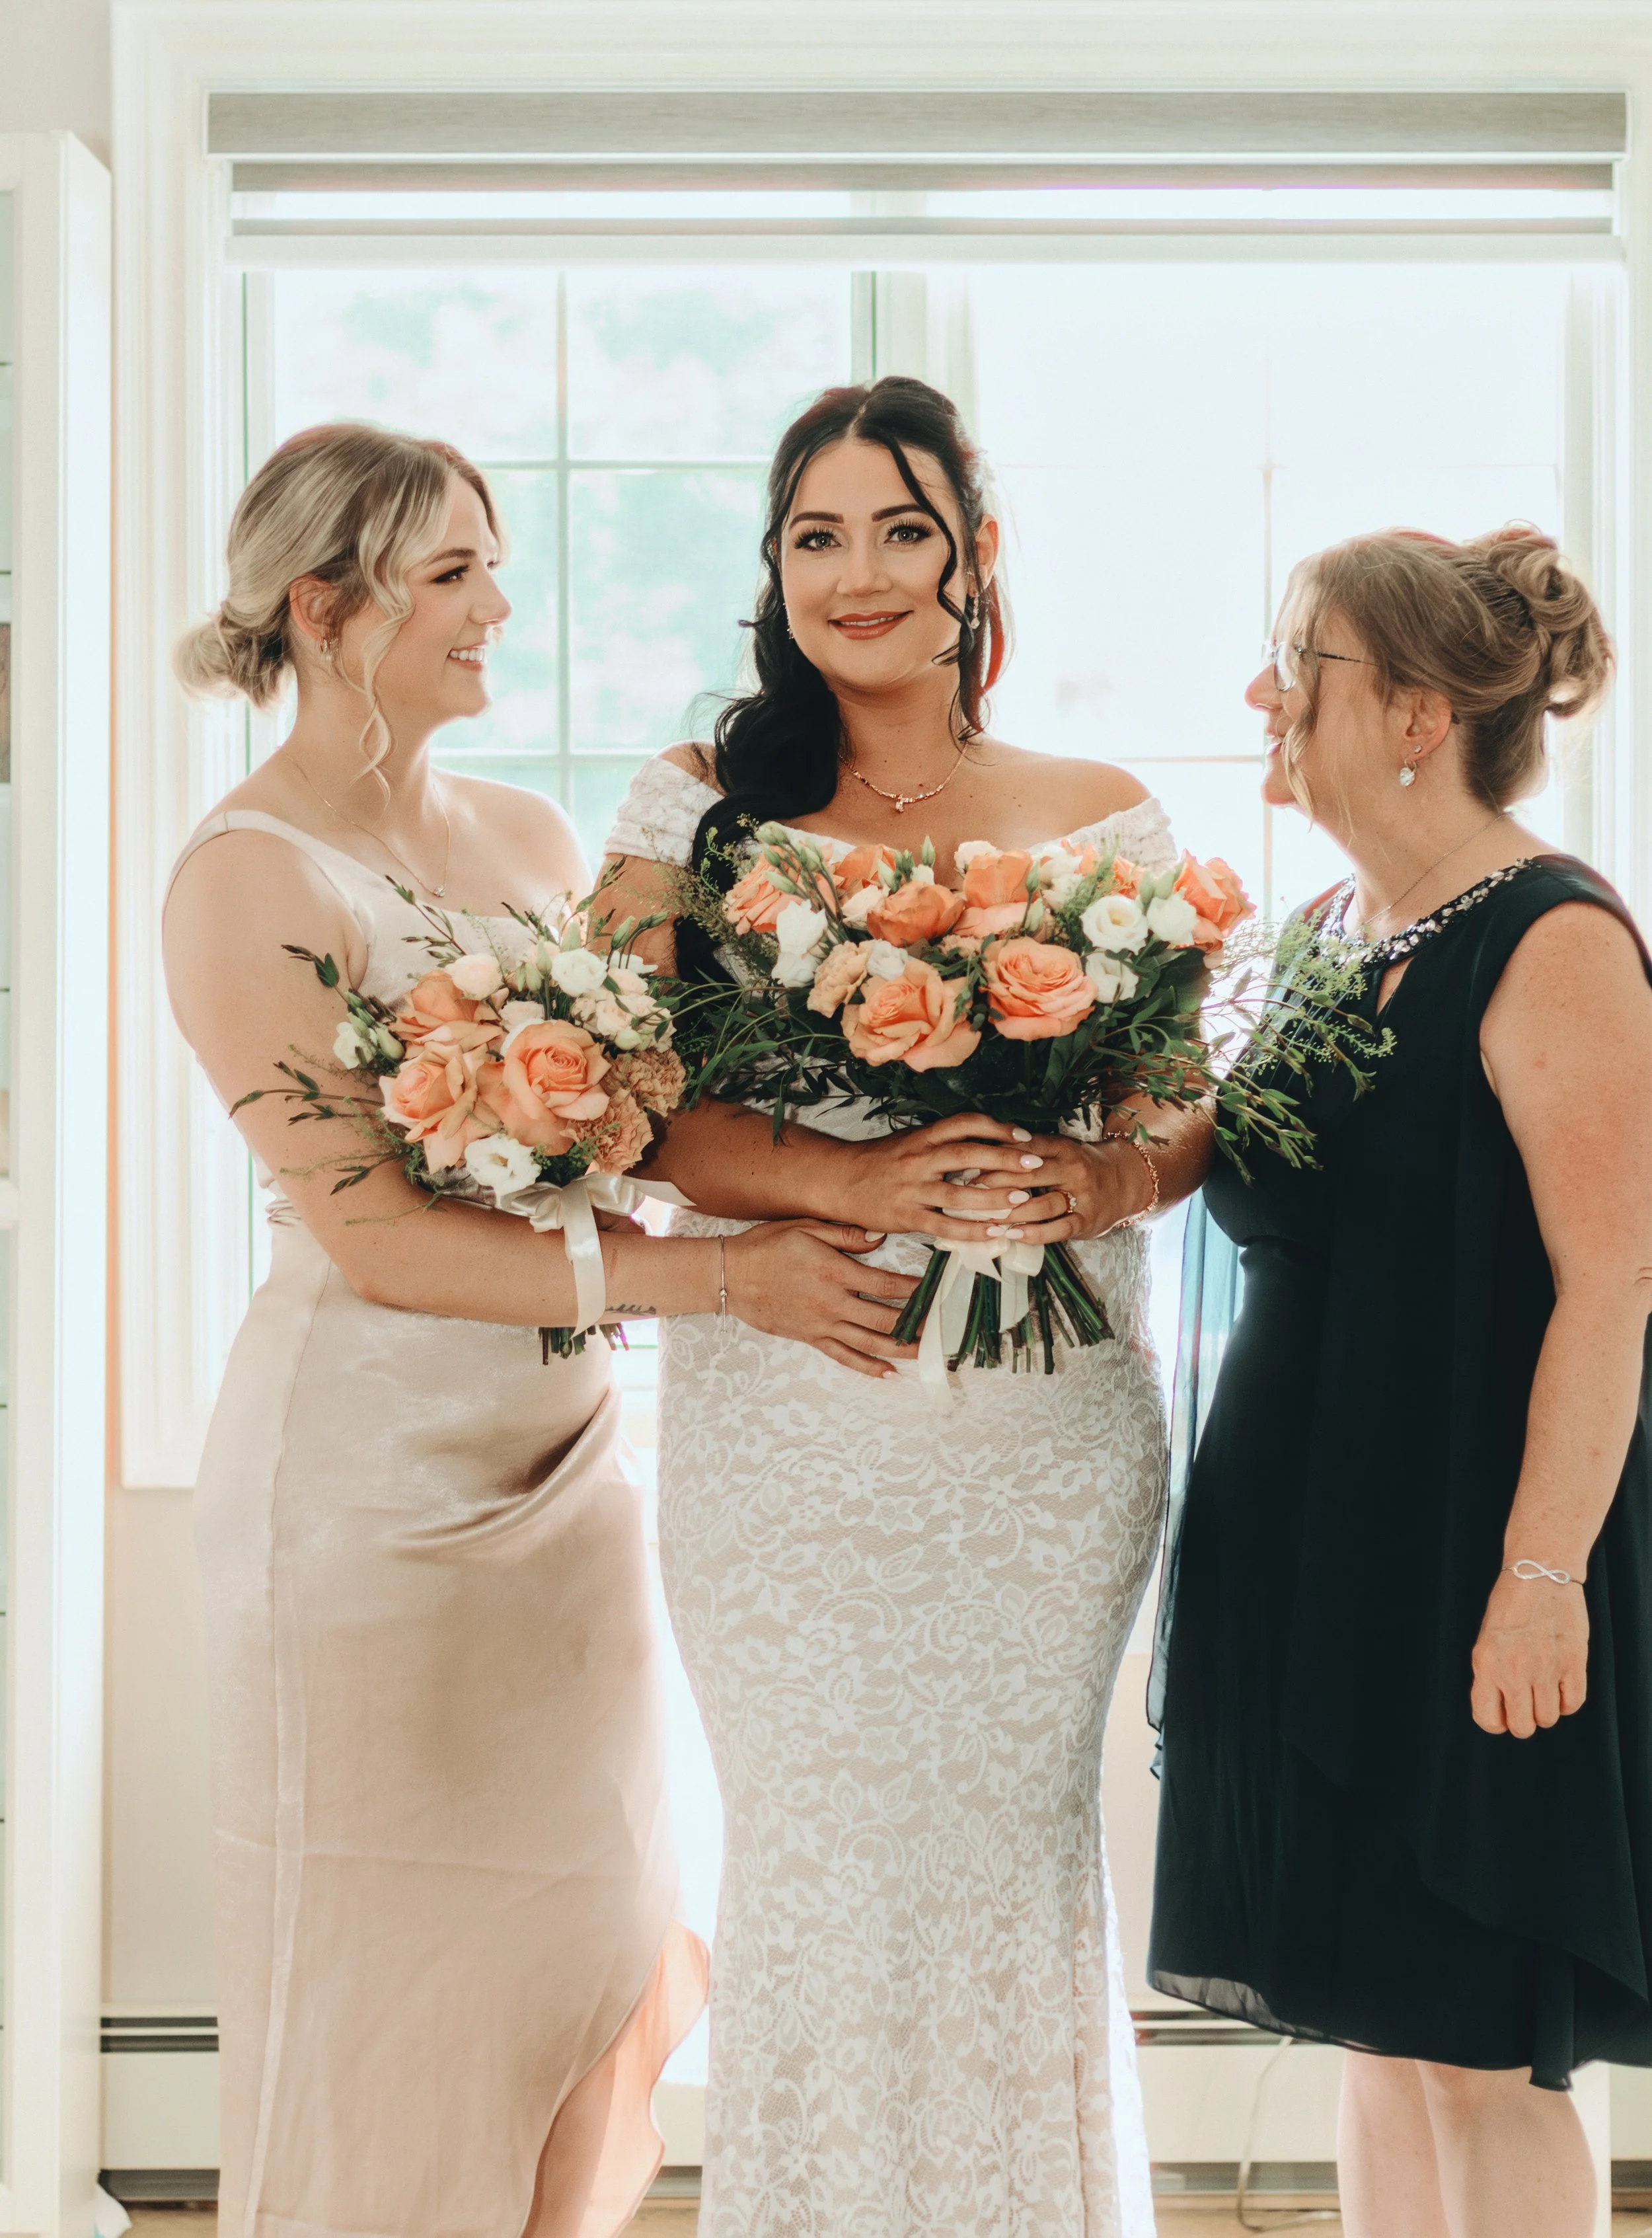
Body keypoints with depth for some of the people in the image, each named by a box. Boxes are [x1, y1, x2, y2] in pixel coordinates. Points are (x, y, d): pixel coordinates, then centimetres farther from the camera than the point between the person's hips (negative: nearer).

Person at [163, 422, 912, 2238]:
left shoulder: (530, 839, 9)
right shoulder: (250, 878, -13)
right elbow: (372, 1238, -20)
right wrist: (717, 1276, -23)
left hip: (564, 1459, 7)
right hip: (371, 1490, -7)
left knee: (596, 1959, 13)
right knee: (390, 1983, 4)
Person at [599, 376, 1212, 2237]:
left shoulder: (1106, 820, 8)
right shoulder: (701, 805, 5)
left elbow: (1196, 1102, 7)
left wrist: (1110, 1177, -17)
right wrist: (855, 1182, -22)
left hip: (1048, 1440, 1)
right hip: (782, 1431, -1)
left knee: (1016, 1852, 5)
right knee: (813, 1859, 3)